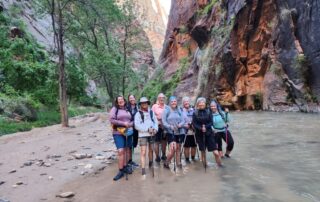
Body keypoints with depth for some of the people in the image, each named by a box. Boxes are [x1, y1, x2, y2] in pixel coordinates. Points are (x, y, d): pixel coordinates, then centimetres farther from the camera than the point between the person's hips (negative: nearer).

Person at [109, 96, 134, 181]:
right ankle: (121, 171, -4)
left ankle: (125, 167, 23)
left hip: (128, 132, 5)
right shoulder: (114, 109, 0)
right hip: (118, 133, -4)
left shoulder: (128, 109, 13)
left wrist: (129, 125, -9)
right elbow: (112, 120, -11)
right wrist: (123, 123, -13)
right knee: (121, 151, -11)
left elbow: (133, 120, 13)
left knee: (127, 150, 9)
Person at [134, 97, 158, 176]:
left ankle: (151, 164, 36)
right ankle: (143, 169, -8)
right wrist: (147, 129, -17)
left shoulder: (151, 112, 10)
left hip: (152, 134, 5)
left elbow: (155, 121, 10)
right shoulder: (138, 114, -4)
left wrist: (155, 129, -9)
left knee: (151, 150, 17)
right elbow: (137, 125, -11)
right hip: (143, 134, -5)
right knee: (143, 152, -9)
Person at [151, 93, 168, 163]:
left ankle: (163, 155, 29)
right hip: (157, 126, -3)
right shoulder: (154, 106, -2)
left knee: (164, 141, 13)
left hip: (165, 126, 4)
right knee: (157, 142, 1)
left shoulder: (166, 106, 6)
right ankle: (157, 157, 13)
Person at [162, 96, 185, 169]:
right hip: (171, 132, -4)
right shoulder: (166, 110, -2)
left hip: (180, 132, 4)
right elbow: (164, 121, -6)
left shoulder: (179, 110, 8)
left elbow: (183, 120, 6)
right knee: (173, 149, -15)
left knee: (178, 148, 12)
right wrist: (170, 126, -20)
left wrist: (180, 125, -14)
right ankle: (166, 163, 5)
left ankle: (178, 163, 24)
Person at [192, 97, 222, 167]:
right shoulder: (195, 113, 0)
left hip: (209, 133, 0)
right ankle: (205, 165, 24)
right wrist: (201, 128, -21)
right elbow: (194, 124, -5)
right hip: (199, 134, 0)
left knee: (216, 152, -5)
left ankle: (220, 165, 8)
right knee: (203, 151, 9)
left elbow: (211, 122, -2)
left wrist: (205, 127, -19)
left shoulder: (208, 112, 2)